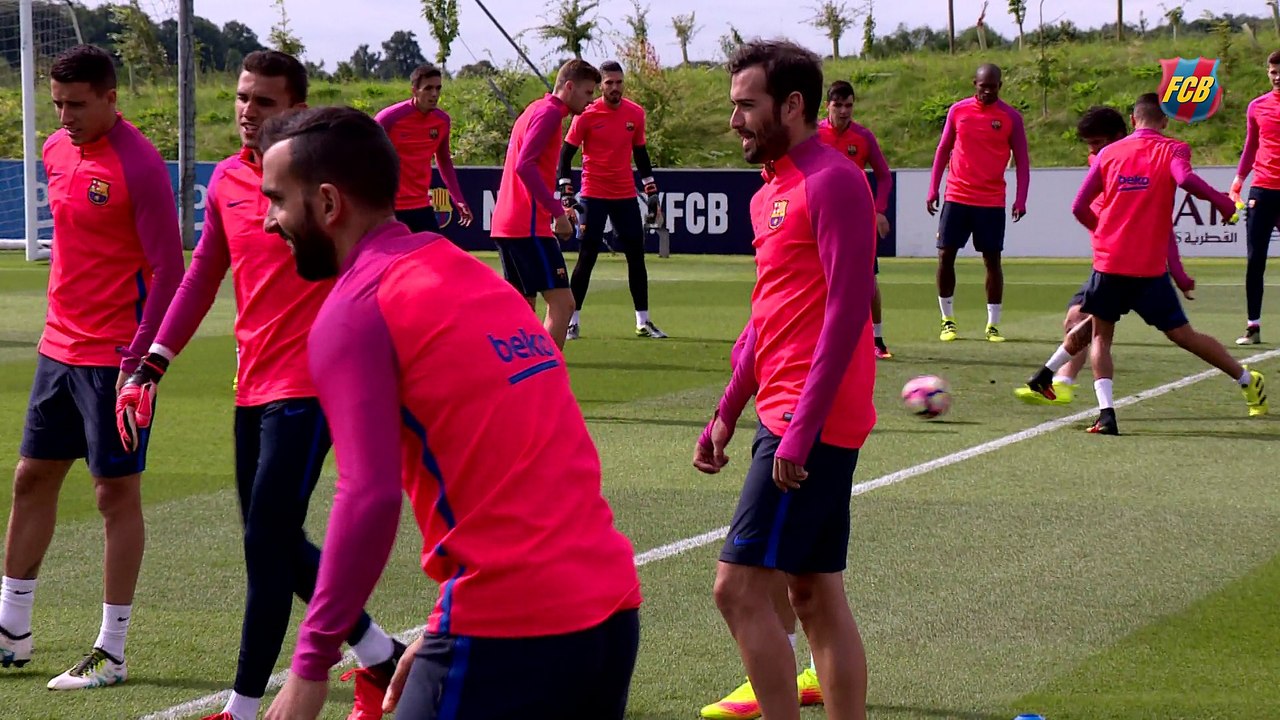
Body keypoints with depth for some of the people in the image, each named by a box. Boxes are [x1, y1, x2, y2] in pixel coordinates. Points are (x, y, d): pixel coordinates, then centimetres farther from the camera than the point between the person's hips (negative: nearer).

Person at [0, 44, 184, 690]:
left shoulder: (138, 165, -16)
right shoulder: (57, 151, 8)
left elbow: (168, 270, -16)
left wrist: (139, 359, -20)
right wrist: (63, 320, 17)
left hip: (114, 357, -8)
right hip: (59, 345, 8)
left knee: (116, 492, -2)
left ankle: (111, 654, 5)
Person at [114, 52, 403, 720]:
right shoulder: (227, 180, 9)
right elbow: (202, 276, 17)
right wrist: (151, 366, 12)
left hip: (307, 388, -7)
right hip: (253, 385, 7)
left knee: (267, 545, -8)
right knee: (276, 543, 12)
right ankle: (380, 657, 29)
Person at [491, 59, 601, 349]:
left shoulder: (535, 110, 21)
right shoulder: (549, 112, -9)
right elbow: (525, 165, -21)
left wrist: (555, 209, 16)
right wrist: (557, 212, -20)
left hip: (506, 225, 10)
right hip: (529, 226, -10)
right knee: (561, 303, -11)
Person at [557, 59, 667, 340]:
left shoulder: (636, 113, 4)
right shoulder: (586, 115, -7)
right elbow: (566, 154, -4)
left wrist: (651, 191, 13)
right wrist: (566, 194, -11)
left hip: (626, 196, 4)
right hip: (594, 196, -4)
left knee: (636, 255, 4)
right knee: (587, 257, -4)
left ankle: (643, 322, 12)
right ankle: (572, 320, 3)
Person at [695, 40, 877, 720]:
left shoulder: (833, 182, -12)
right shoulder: (771, 194, 17)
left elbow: (848, 309, -19)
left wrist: (801, 428, -22)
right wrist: (725, 415, 20)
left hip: (808, 424, -10)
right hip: (790, 419, 10)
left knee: (740, 587, -11)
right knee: (816, 596, 10)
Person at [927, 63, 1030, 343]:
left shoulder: (1011, 117, -1)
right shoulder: (958, 110, 4)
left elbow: (1022, 161, 3)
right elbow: (943, 150, 11)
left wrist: (1021, 199, -7)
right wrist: (933, 189, 5)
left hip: (992, 201, -1)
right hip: (956, 197, 1)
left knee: (992, 260, -1)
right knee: (945, 256, -1)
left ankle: (993, 325, 6)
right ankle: (948, 320, 11)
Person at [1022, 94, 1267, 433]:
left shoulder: (1109, 153, 9)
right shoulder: (1172, 150, 2)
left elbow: (1079, 208, 8)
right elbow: (1185, 179, -21)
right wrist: (1222, 202, -9)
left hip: (1109, 264, 1)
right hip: (1150, 267, -1)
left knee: (1099, 334, 11)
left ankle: (1106, 412, -6)